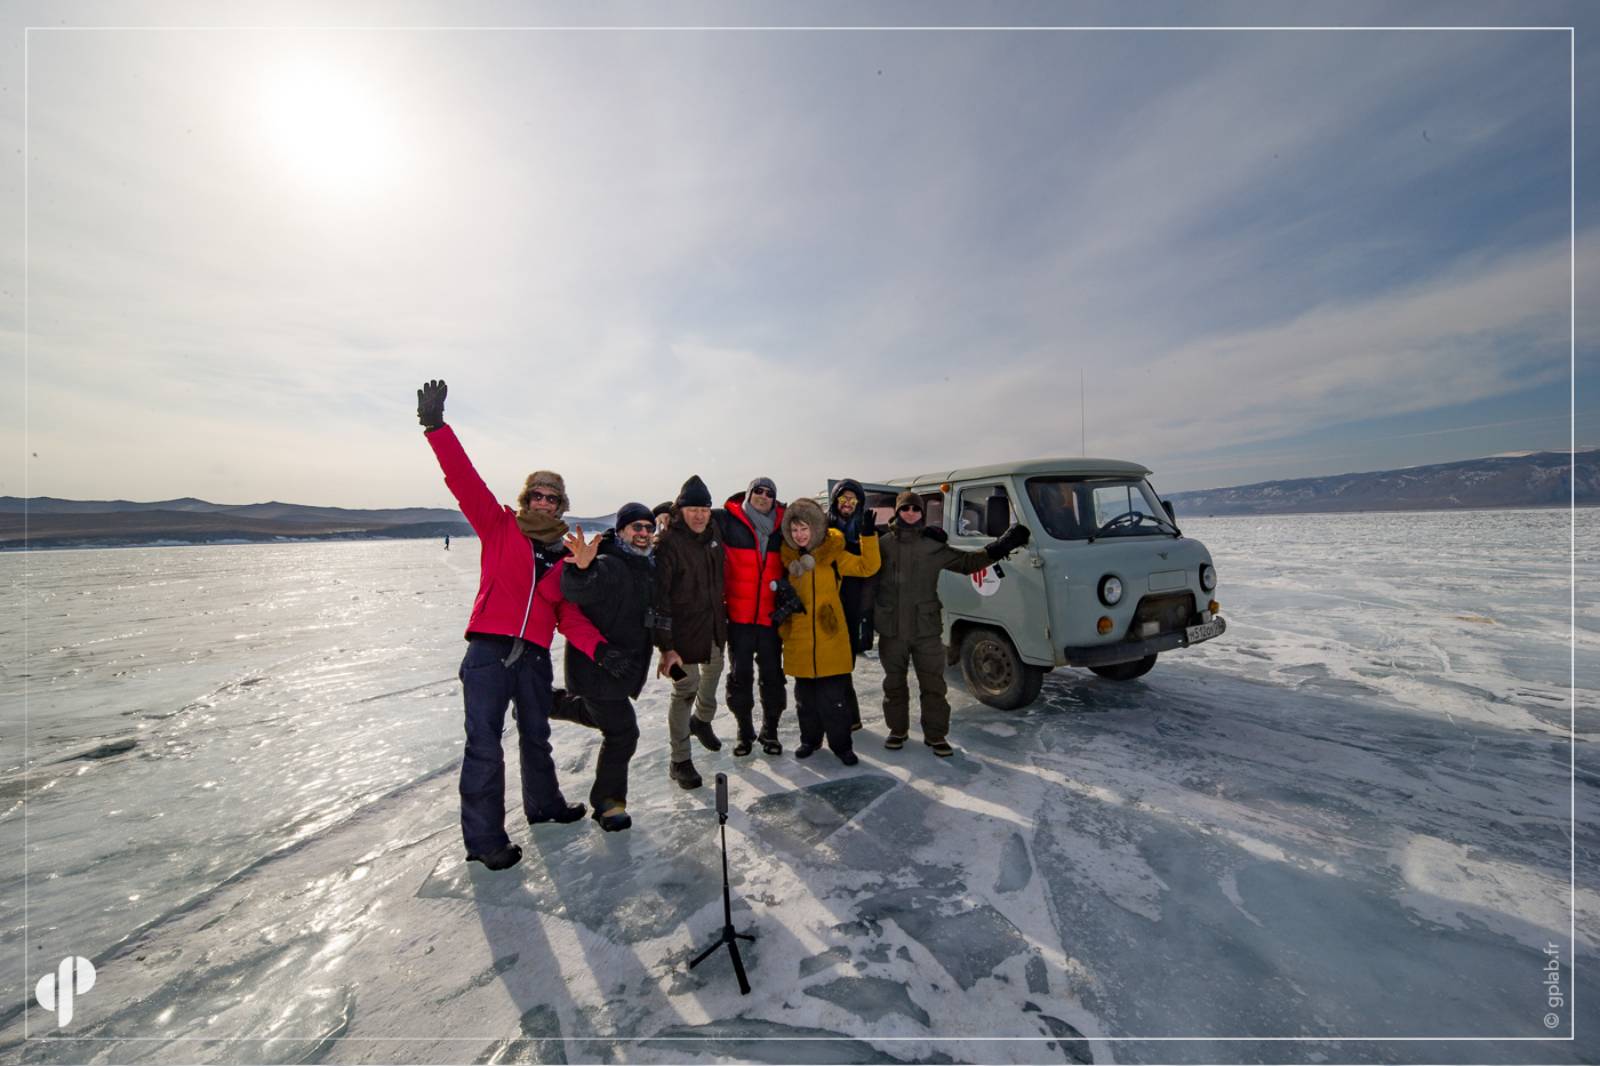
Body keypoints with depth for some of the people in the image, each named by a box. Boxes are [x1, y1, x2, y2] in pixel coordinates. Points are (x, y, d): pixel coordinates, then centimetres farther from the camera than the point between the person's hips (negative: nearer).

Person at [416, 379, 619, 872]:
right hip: (489, 651, -4)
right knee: (484, 745, -1)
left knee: (536, 737, 19)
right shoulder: (499, 527, 0)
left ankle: (544, 804, 40)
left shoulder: (563, 556, 9)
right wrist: (436, 426, -23)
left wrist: (596, 646, -11)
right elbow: (464, 481, -12)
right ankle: (484, 839, 16)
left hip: (536, 657, 4)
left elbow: (569, 614, 5)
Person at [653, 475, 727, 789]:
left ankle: (702, 721, 51)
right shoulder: (668, 543, -19)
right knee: (686, 690, -3)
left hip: (714, 627, 7)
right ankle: (680, 760, 15)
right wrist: (666, 647, -25)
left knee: (713, 674, 23)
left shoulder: (713, 533, 3)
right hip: (684, 631, -7)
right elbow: (659, 598, -22)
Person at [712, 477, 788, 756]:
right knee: (740, 674, 9)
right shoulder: (727, 520, -3)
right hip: (739, 615, -2)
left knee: (772, 675, 9)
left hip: (770, 615, 2)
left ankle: (770, 731, 28)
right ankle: (745, 730, 27)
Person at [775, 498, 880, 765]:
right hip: (799, 638, 4)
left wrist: (869, 535, -18)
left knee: (834, 696, 3)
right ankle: (810, 738, 33)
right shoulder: (788, 555, 5)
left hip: (830, 636, -3)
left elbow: (867, 567, -11)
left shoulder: (833, 554, -6)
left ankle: (841, 744, 20)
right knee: (805, 694, 16)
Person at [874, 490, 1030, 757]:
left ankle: (936, 735, 22)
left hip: (927, 629, 1)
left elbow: (967, 562, 8)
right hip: (891, 629, 0)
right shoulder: (883, 544, -1)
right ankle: (897, 730, 29)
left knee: (934, 684, 6)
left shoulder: (934, 545, 3)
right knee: (894, 683, 12)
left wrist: (1000, 547, 2)